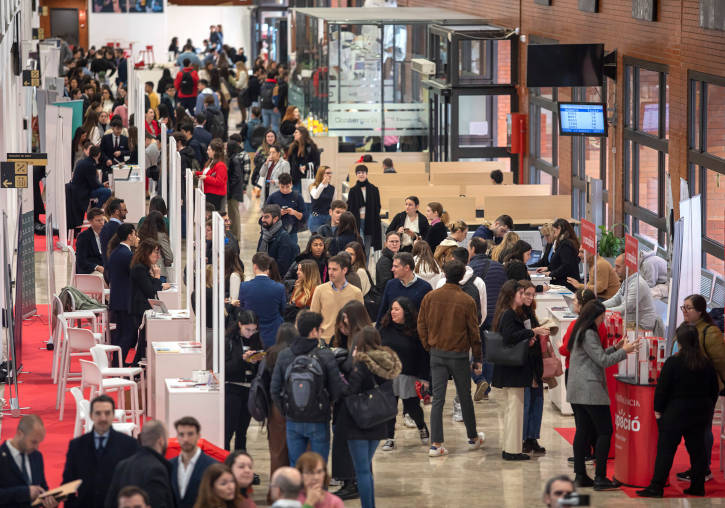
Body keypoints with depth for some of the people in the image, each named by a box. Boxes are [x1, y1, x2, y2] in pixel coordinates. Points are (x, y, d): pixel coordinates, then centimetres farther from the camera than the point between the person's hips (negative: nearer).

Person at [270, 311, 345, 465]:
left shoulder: (284, 356, -4)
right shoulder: (326, 357, -13)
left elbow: (274, 390, 0)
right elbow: (337, 391, -10)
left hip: (293, 422, 3)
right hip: (319, 422, -3)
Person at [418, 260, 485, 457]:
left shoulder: (430, 297, -2)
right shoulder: (467, 301, -9)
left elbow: (421, 325, 4)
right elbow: (474, 332, -3)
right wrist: (477, 358, 6)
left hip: (436, 354, 2)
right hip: (459, 355, -2)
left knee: (437, 399, 2)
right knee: (465, 397, 13)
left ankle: (436, 444, -4)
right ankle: (473, 438, 27)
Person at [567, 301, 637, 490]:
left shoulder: (579, 332, 15)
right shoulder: (589, 335, -14)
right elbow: (602, 361, -15)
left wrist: (614, 348, 17)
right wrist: (623, 351, -7)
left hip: (576, 392, 10)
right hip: (590, 390, -10)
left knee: (582, 431, 10)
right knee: (605, 431, -5)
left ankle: (580, 475, 10)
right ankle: (600, 478, -7)